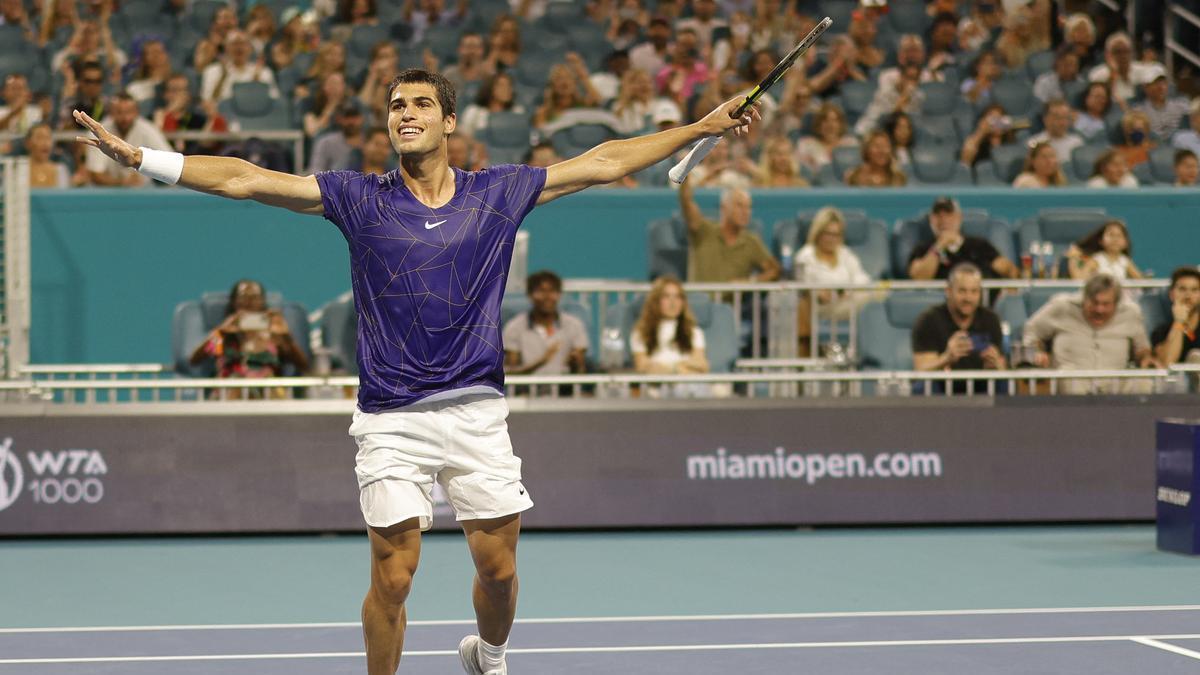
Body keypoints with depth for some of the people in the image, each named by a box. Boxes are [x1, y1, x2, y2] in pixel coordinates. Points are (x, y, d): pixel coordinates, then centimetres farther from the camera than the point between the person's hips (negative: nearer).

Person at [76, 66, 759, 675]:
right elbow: (244, 179, -2)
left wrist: (702, 127, 10)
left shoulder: (498, 193, 6)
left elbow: (604, 162, 11)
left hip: (477, 410, 1)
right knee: (393, 578, -5)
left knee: (498, 567, 5)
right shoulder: (361, 199, 2)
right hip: (392, 419, -1)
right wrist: (139, 157, -10)